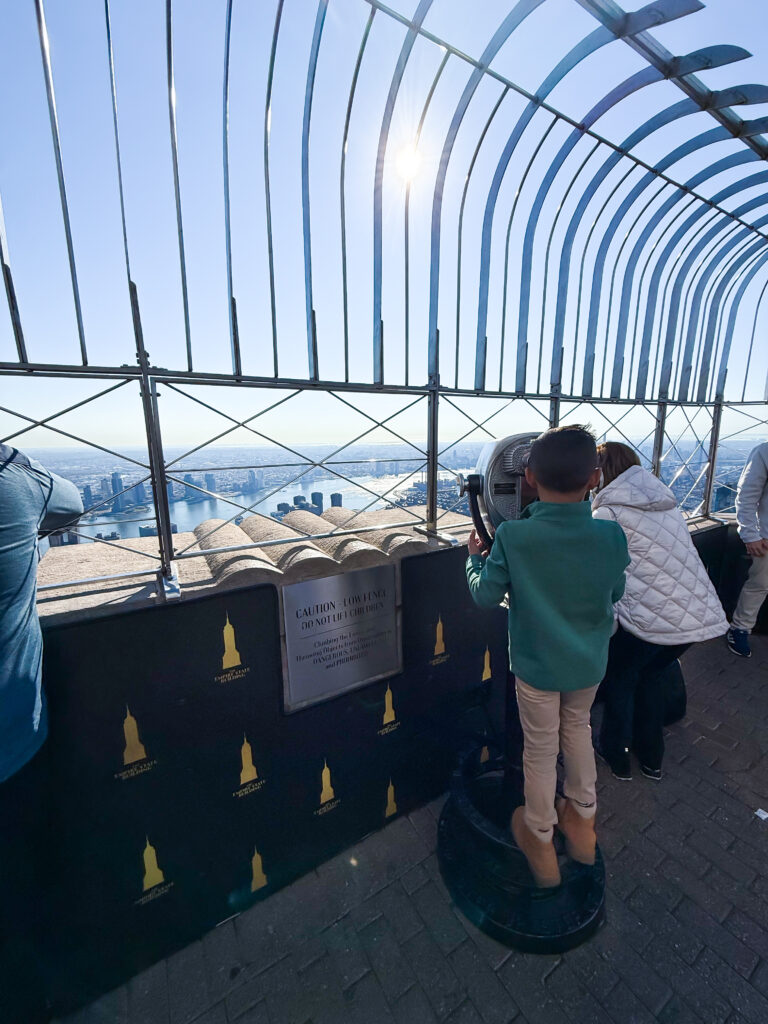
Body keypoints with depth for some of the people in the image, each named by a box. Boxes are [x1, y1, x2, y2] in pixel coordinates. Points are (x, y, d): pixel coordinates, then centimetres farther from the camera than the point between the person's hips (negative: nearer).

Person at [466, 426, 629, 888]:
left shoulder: (512, 536, -26)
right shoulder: (610, 535, -17)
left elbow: (486, 594, -15)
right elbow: (616, 594, 0)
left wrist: (474, 556, 2)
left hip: (537, 665, -2)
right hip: (590, 663, 3)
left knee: (541, 747, 19)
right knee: (578, 728, 29)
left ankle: (540, 840, 41)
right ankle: (582, 819, 49)